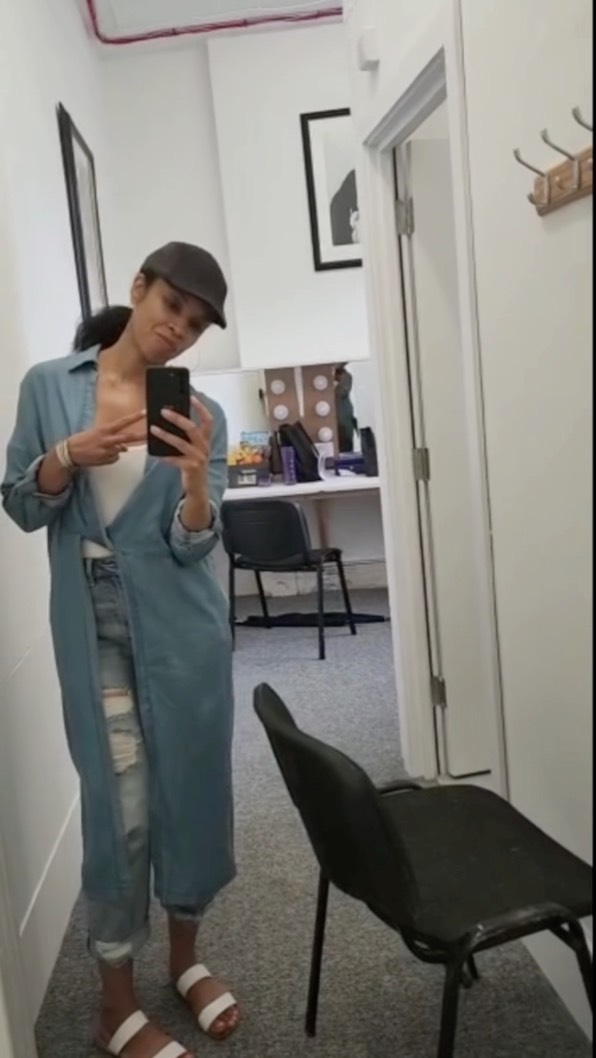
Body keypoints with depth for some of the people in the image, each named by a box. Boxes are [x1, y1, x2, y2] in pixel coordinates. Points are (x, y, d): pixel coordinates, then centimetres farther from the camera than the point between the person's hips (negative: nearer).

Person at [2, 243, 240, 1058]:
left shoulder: (201, 414, 0)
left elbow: (193, 547, -5)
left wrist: (196, 481, -25)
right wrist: (69, 456, -17)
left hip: (183, 628, 2)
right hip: (94, 630, -1)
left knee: (191, 790, 11)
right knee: (121, 808, 0)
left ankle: (186, 957, 35)